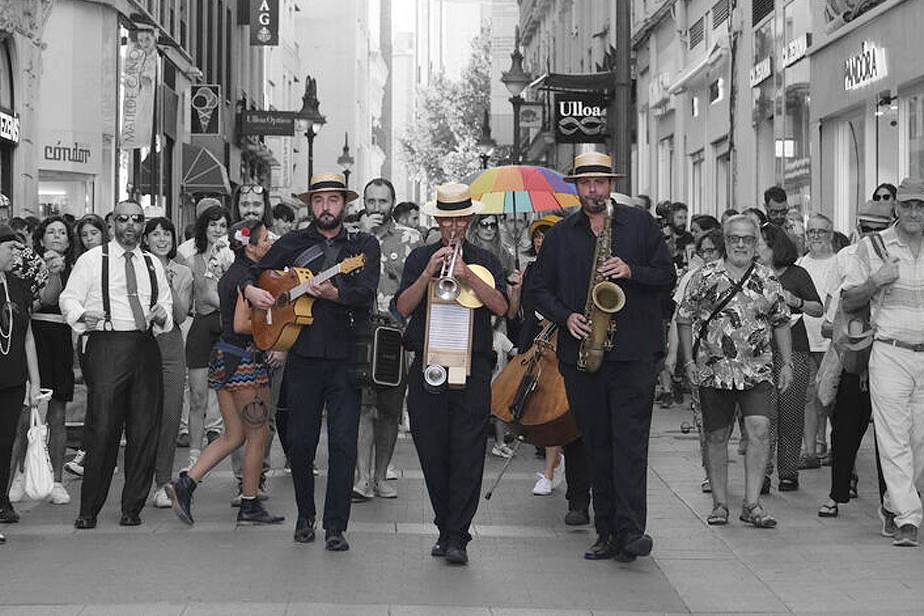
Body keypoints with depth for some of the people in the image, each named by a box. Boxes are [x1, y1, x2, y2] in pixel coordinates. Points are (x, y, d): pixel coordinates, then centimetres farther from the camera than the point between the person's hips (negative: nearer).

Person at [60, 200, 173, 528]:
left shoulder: (153, 264, 18)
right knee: (102, 429, -9)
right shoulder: (92, 260, 6)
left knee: (145, 430, 3)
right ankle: (89, 510, -1)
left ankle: (133, 507, 13)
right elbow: (69, 299, 1)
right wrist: (83, 314, -20)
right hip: (106, 346, -4)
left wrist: (162, 316, -4)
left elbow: (167, 305, 19)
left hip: (146, 348, 4)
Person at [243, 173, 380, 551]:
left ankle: (336, 527, 0)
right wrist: (251, 290, -3)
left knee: (343, 444, -5)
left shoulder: (364, 245, 6)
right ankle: (305, 516, 24)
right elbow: (250, 272, 19)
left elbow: (366, 293, -10)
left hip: (346, 358, -2)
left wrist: (333, 292, -27)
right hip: (303, 356, 2)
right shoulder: (292, 245, 12)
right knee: (300, 442, 5)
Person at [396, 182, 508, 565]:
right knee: (433, 454, 3)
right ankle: (445, 529, 16)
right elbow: (403, 307, 0)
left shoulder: (484, 261, 11)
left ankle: (457, 537, -8)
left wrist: (467, 276, -14)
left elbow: (501, 307, -3)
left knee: (467, 454, -8)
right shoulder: (420, 258, 12)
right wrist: (429, 273, -12)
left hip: (472, 369, -1)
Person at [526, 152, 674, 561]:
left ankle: (630, 530, -14)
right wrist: (565, 316, -3)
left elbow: (667, 278, 6)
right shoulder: (560, 235, 13)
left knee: (630, 441, -10)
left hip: (633, 352, -3)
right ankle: (608, 533, 11)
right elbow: (537, 288, 13)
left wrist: (631, 272, -12)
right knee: (596, 444, 6)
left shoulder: (640, 225, 7)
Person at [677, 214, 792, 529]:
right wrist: (689, 361, -2)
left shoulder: (768, 279, 6)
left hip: (757, 370, 0)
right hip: (713, 370, 0)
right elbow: (684, 320, 5)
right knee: (717, 437, 5)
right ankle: (720, 503, 17)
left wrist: (786, 363, 10)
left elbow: (780, 323, 14)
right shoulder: (706, 277, 1)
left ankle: (752, 503, -9)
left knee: (759, 429, -14)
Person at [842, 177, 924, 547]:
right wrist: (876, 281, -9)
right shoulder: (871, 247, 5)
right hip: (889, 353, -2)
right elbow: (848, 302, 8)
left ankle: (894, 505, 22)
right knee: (893, 438, -10)